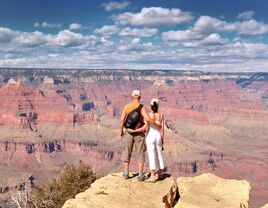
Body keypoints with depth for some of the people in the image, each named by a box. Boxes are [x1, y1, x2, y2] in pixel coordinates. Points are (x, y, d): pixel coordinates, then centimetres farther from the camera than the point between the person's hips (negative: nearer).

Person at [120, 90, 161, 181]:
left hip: (129, 133, 3)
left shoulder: (126, 107, -2)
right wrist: (157, 125, -9)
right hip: (139, 133, -2)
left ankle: (126, 173, 18)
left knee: (127, 152, 16)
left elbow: (122, 120, -6)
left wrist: (121, 131, 9)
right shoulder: (141, 107, -12)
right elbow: (148, 119, -24)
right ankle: (140, 175, 5)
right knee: (140, 154, 6)